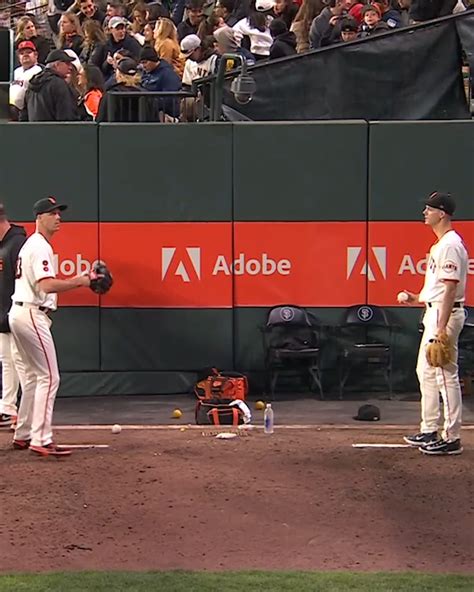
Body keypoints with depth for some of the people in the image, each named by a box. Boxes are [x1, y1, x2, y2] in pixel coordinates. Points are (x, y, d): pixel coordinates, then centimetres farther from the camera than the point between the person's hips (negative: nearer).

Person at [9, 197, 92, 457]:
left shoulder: (31, 245, 20)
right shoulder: (40, 247, -13)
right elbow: (47, 285, -25)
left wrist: (74, 281, 13)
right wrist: (79, 282, -20)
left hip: (19, 314, 11)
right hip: (32, 315, -11)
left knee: (34, 376, 18)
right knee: (49, 377, -11)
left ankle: (23, 436, 22)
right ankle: (41, 440, -16)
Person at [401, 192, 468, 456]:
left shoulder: (451, 245, -16)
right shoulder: (441, 244, 16)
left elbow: (450, 288, -22)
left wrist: (441, 328, -25)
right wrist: (418, 298, 20)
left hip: (446, 315, -11)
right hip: (434, 313, 11)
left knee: (446, 375, -8)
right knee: (426, 372, 16)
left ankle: (452, 438, -6)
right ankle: (429, 432, 24)